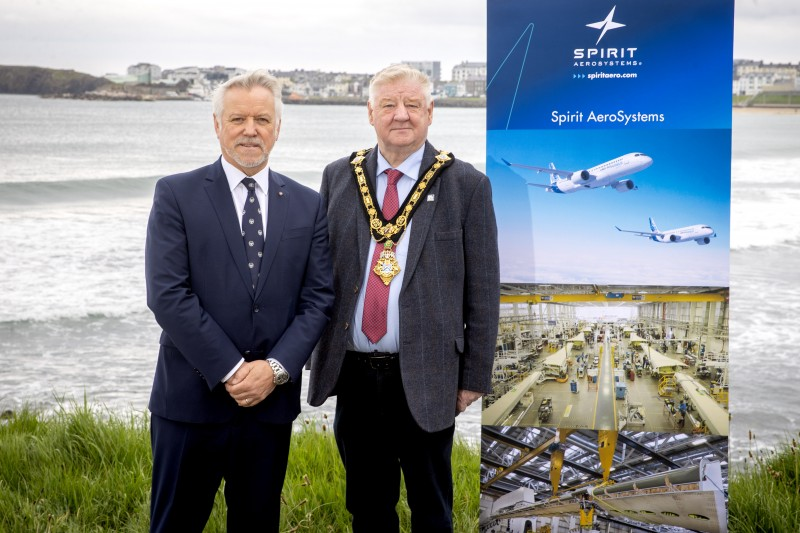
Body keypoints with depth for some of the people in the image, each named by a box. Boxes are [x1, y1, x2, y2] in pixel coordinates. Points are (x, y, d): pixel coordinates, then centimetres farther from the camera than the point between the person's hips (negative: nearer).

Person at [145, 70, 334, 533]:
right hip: (192, 397, -2)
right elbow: (167, 294, -10)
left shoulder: (309, 205, 7)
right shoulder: (176, 194, -2)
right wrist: (230, 371, -13)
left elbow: (319, 299, 3)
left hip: (273, 398, 3)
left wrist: (276, 368, -10)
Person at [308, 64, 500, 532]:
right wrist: (316, 353, 5)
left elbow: (483, 290, -3)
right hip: (352, 373, 3)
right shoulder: (339, 177, 5)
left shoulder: (466, 185, -4)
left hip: (427, 378, -3)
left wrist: (475, 376, -5)